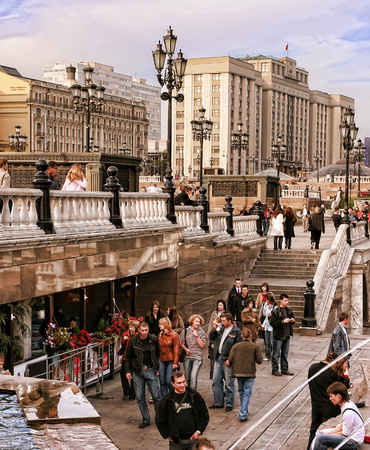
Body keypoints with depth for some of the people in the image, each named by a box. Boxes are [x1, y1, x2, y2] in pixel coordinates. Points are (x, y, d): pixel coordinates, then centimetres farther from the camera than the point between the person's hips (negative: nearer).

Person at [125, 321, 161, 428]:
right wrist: (127, 371, 1)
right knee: (140, 398, 3)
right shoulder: (133, 341, -3)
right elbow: (128, 356, 6)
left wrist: (157, 367, 9)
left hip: (150, 371, 0)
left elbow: (158, 353, 14)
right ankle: (146, 420, 15)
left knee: (156, 396, -1)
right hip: (137, 372, 0)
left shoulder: (154, 339, -1)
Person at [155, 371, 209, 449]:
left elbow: (204, 415, 7)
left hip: (193, 438, 1)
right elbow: (159, 421, 1)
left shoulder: (195, 396, -1)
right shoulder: (166, 400, -6)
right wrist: (168, 436, -2)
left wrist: (198, 431, 0)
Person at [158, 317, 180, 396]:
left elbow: (176, 349, -7)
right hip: (161, 360, 5)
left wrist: (175, 362, -11)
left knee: (169, 381, -7)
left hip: (170, 361, -5)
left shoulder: (174, 334, -6)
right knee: (162, 381, 5)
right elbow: (158, 348, 11)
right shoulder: (160, 335, 9)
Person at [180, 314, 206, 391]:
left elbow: (202, 345, -1)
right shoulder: (185, 331, 6)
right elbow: (181, 342, 11)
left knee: (193, 378, -16)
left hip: (197, 357, -2)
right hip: (187, 357, 2)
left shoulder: (202, 332, 3)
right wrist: (185, 349, -6)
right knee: (187, 378, 10)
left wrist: (197, 336, -11)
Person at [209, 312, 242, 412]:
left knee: (229, 383, 2)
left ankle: (229, 404, 12)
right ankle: (218, 402, 21)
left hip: (227, 360, -7)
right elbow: (211, 337, 18)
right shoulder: (221, 329, 11)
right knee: (216, 381, 10)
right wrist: (214, 329, 0)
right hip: (218, 358, 7)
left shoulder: (236, 331, -9)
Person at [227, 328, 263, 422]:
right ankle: (243, 414, -7)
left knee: (241, 392, 20)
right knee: (247, 393, 1)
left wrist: (234, 368, 16)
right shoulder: (255, 347, -4)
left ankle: (244, 411, 32)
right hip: (250, 373, -2)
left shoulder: (236, 346, 0)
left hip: (238, 372, 2)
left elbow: (230, 360, -4)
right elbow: (259, 361, -6)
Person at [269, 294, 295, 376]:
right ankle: (275, 370, 10)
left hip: (287, 335, 7)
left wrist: (293, 320, 0)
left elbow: (292, 318, 24)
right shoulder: (276, 311, -12)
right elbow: (272, 323, -17)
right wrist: (283, 321, -22)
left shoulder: (289, 310, 9)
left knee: (285, 353, 14)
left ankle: (285, 369, 23)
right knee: (276, 354, 1)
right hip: (278, 335, -7)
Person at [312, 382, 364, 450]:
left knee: (320, 438, -23)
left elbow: (345, 433, -17)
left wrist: (330, 434, -4)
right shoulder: (348, 403, 1)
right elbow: (343, 425, 10)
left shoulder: (348, 413, -28)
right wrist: (329, 433, 2)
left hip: (354, 442, -10)